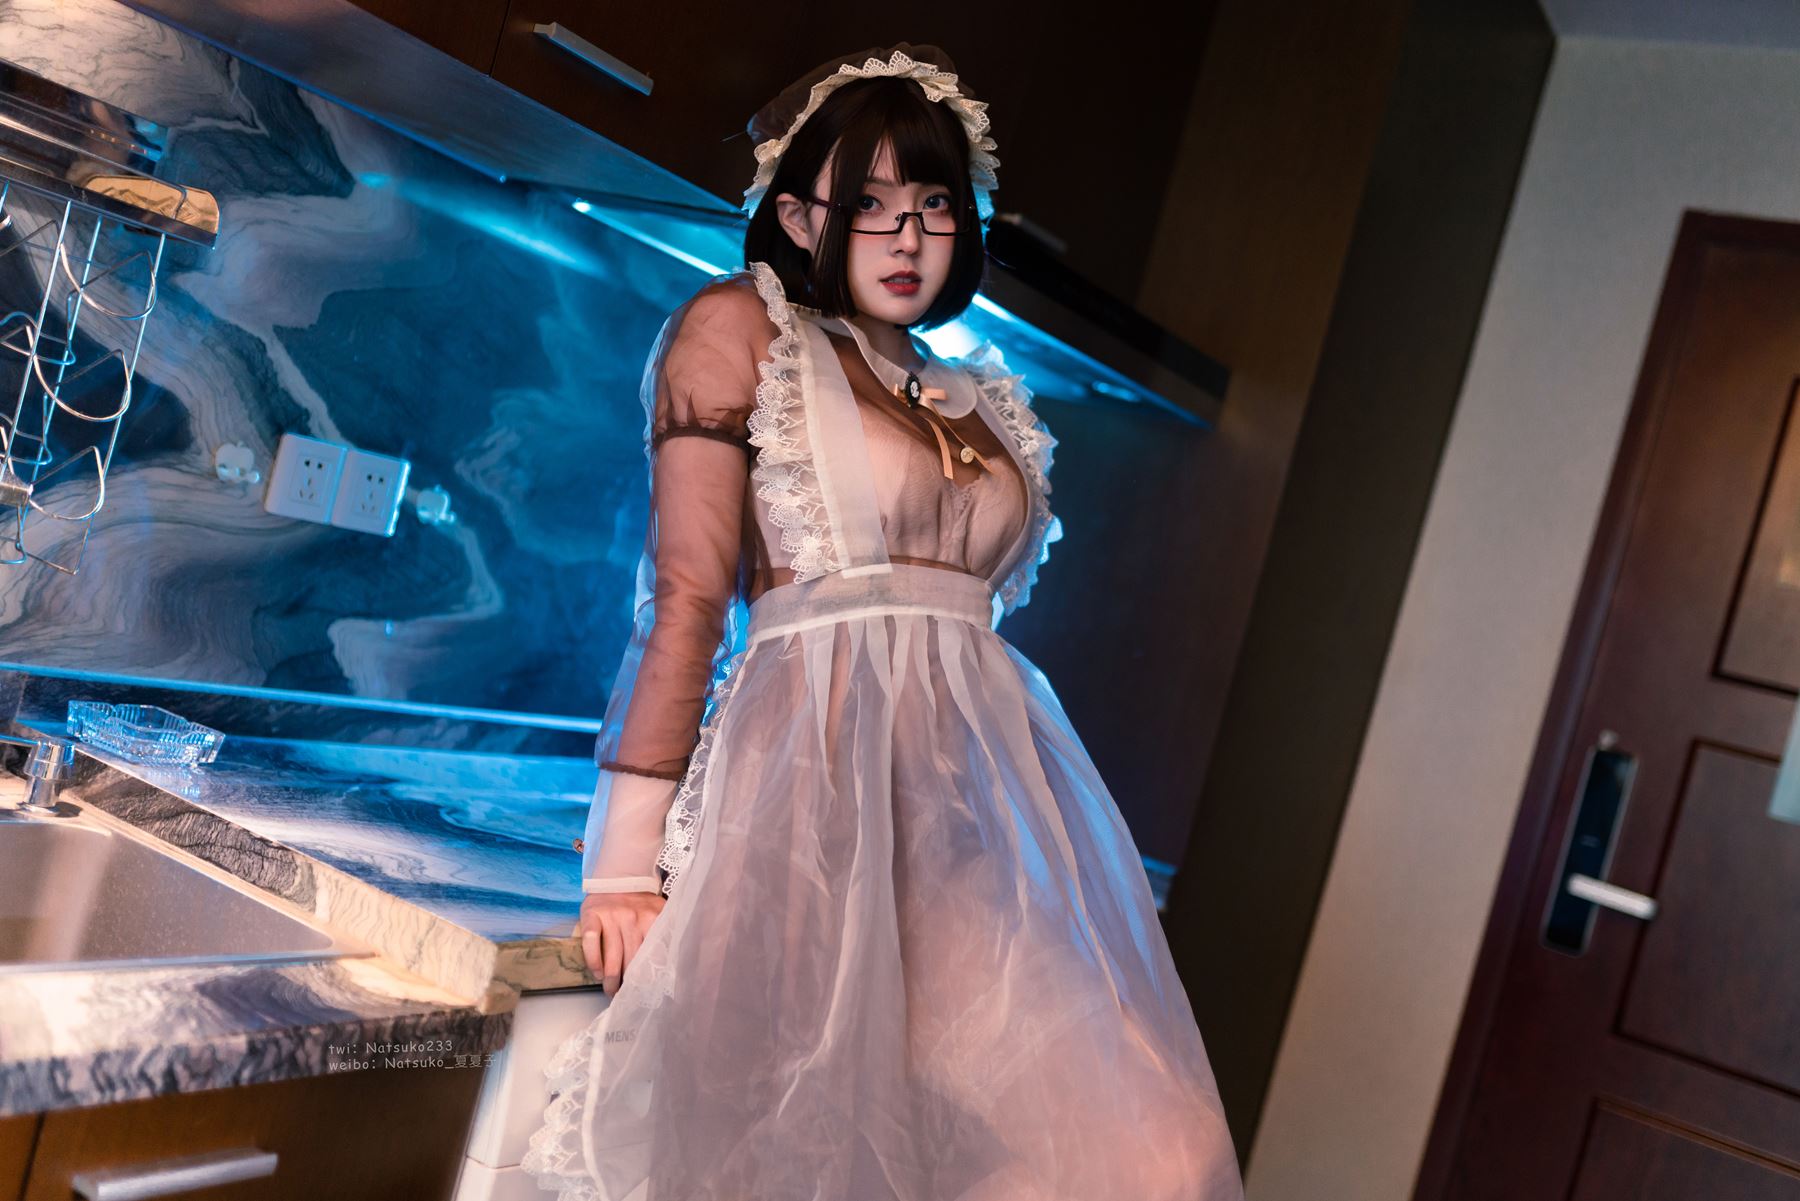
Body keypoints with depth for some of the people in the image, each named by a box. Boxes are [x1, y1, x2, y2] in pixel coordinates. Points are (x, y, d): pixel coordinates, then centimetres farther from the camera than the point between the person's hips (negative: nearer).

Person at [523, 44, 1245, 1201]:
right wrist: (628, 863, -10)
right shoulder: (739, 327, 4)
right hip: (819, 771, -5)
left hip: (982, 792, 6)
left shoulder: (983, 402, 21)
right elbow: (687, 595, -5)